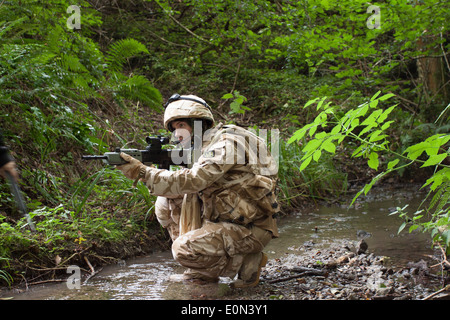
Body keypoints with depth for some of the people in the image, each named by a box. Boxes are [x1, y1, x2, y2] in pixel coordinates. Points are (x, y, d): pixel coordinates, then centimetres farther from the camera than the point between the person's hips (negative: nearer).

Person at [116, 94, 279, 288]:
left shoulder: (226, 143, -16)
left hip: (250, 229, -9)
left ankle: (245, 260, -2)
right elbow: (181, 187, 5)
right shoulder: (203, 148, 12)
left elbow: (192, 181, -28)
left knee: (183, 249, -24)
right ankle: (203, 271, 8)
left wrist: (142, 172, -27)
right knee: (164, 205, 5)